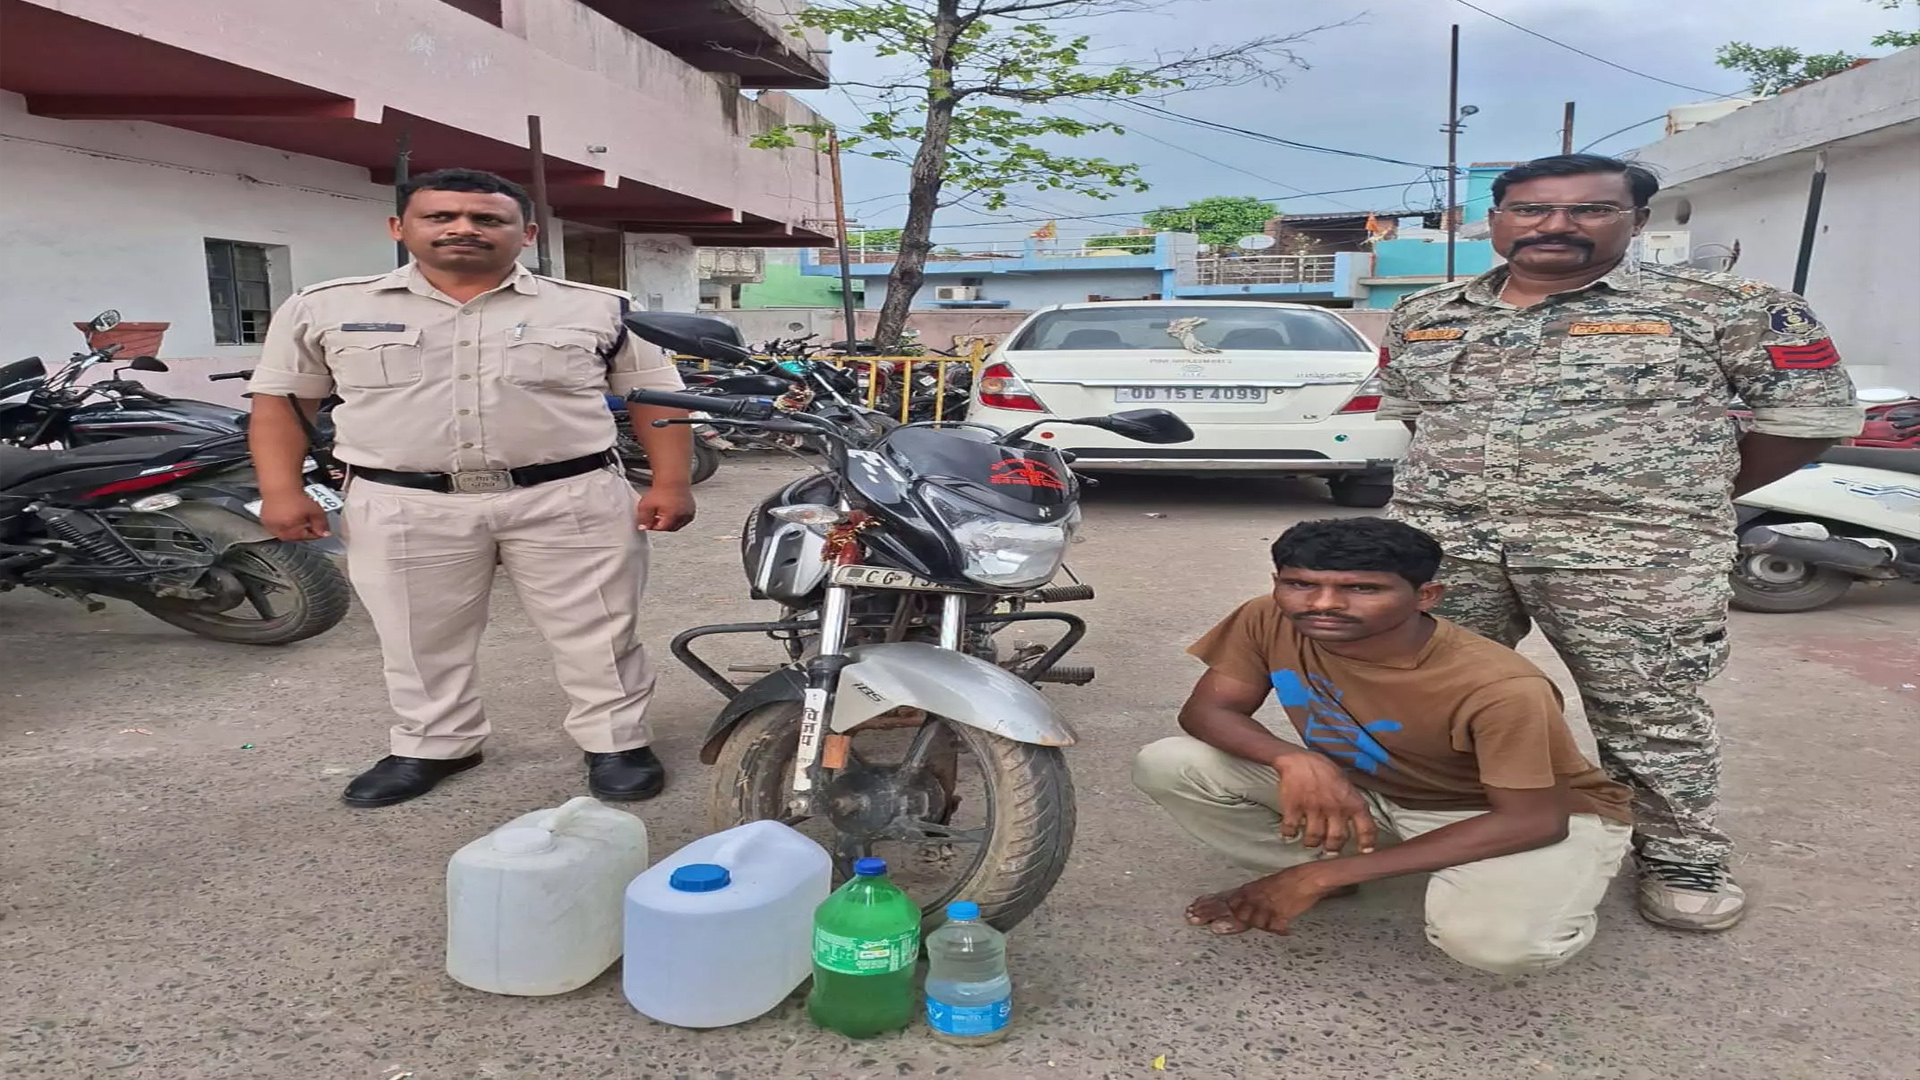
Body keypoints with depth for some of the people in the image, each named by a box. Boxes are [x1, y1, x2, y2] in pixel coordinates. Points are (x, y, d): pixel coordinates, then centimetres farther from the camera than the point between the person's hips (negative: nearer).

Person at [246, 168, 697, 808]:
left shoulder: (597, 310, 1)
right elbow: (280, 398, 9)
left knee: (598, 633, 4)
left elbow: (655, 396, 3)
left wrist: (671, 483, -6)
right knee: (420, 640, 12)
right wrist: (281, 489, -1)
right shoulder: (324, 309, 4)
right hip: (403, 506, 1)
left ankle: (616, 742, 21)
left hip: (570, 499, -1)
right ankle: (433, 746, 31)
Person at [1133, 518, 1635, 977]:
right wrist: (1296, 760, -38)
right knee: (1168, 765, -16)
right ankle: (1304, 874, 6)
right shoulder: (1267, 621, -21)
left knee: (1496, 939, -38)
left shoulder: (1499, 687, -35)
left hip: (1525, 815, -3)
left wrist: (1325, 873, -31)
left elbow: (1533, 820, -29)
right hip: (1365, 790, 3)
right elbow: (1206, 711, -14)